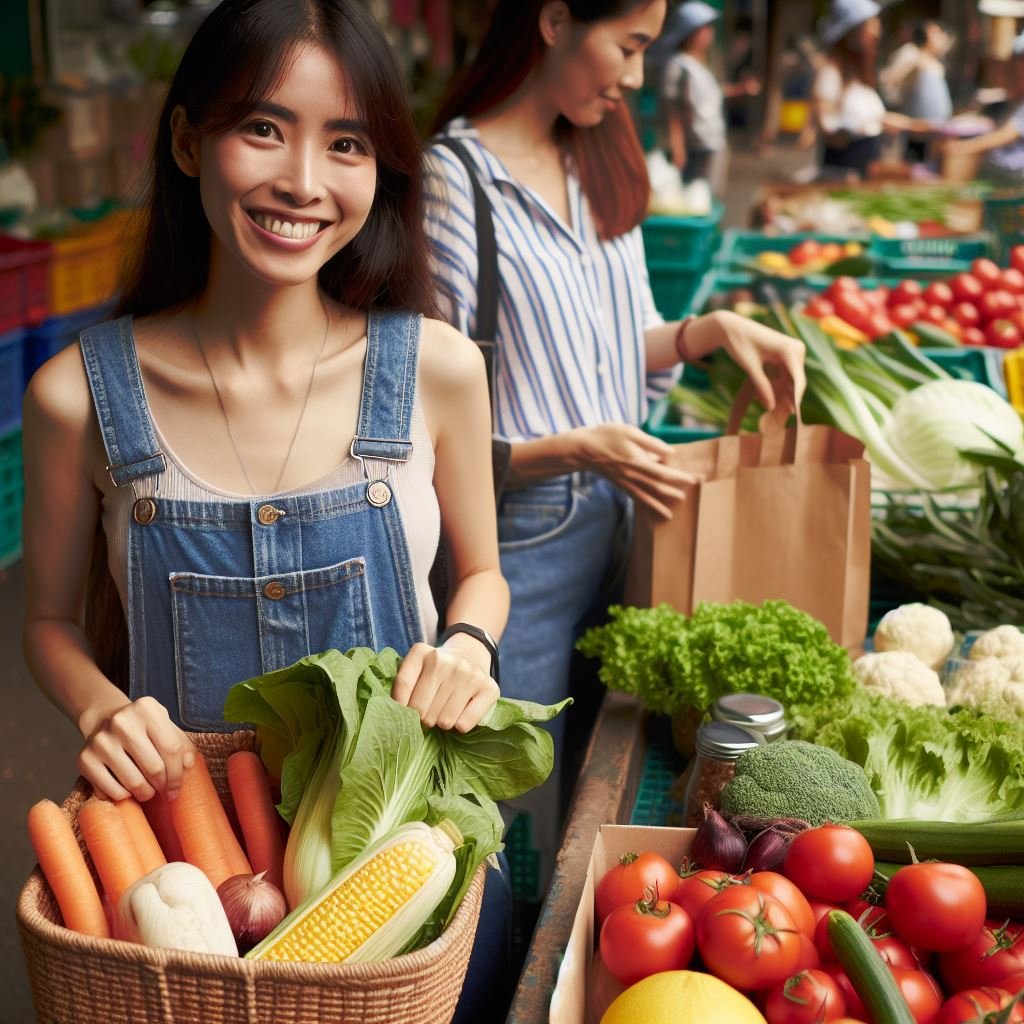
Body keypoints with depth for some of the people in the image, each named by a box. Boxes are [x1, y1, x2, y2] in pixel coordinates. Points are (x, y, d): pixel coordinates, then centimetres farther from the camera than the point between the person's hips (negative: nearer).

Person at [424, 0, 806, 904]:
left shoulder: (601, 161, 9)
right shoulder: (452, 180, -16)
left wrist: (713, 330, 2)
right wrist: (572, 451, -24)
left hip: (615, 523, 7)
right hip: (517, 544, -7)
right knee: (526, 822, 8)